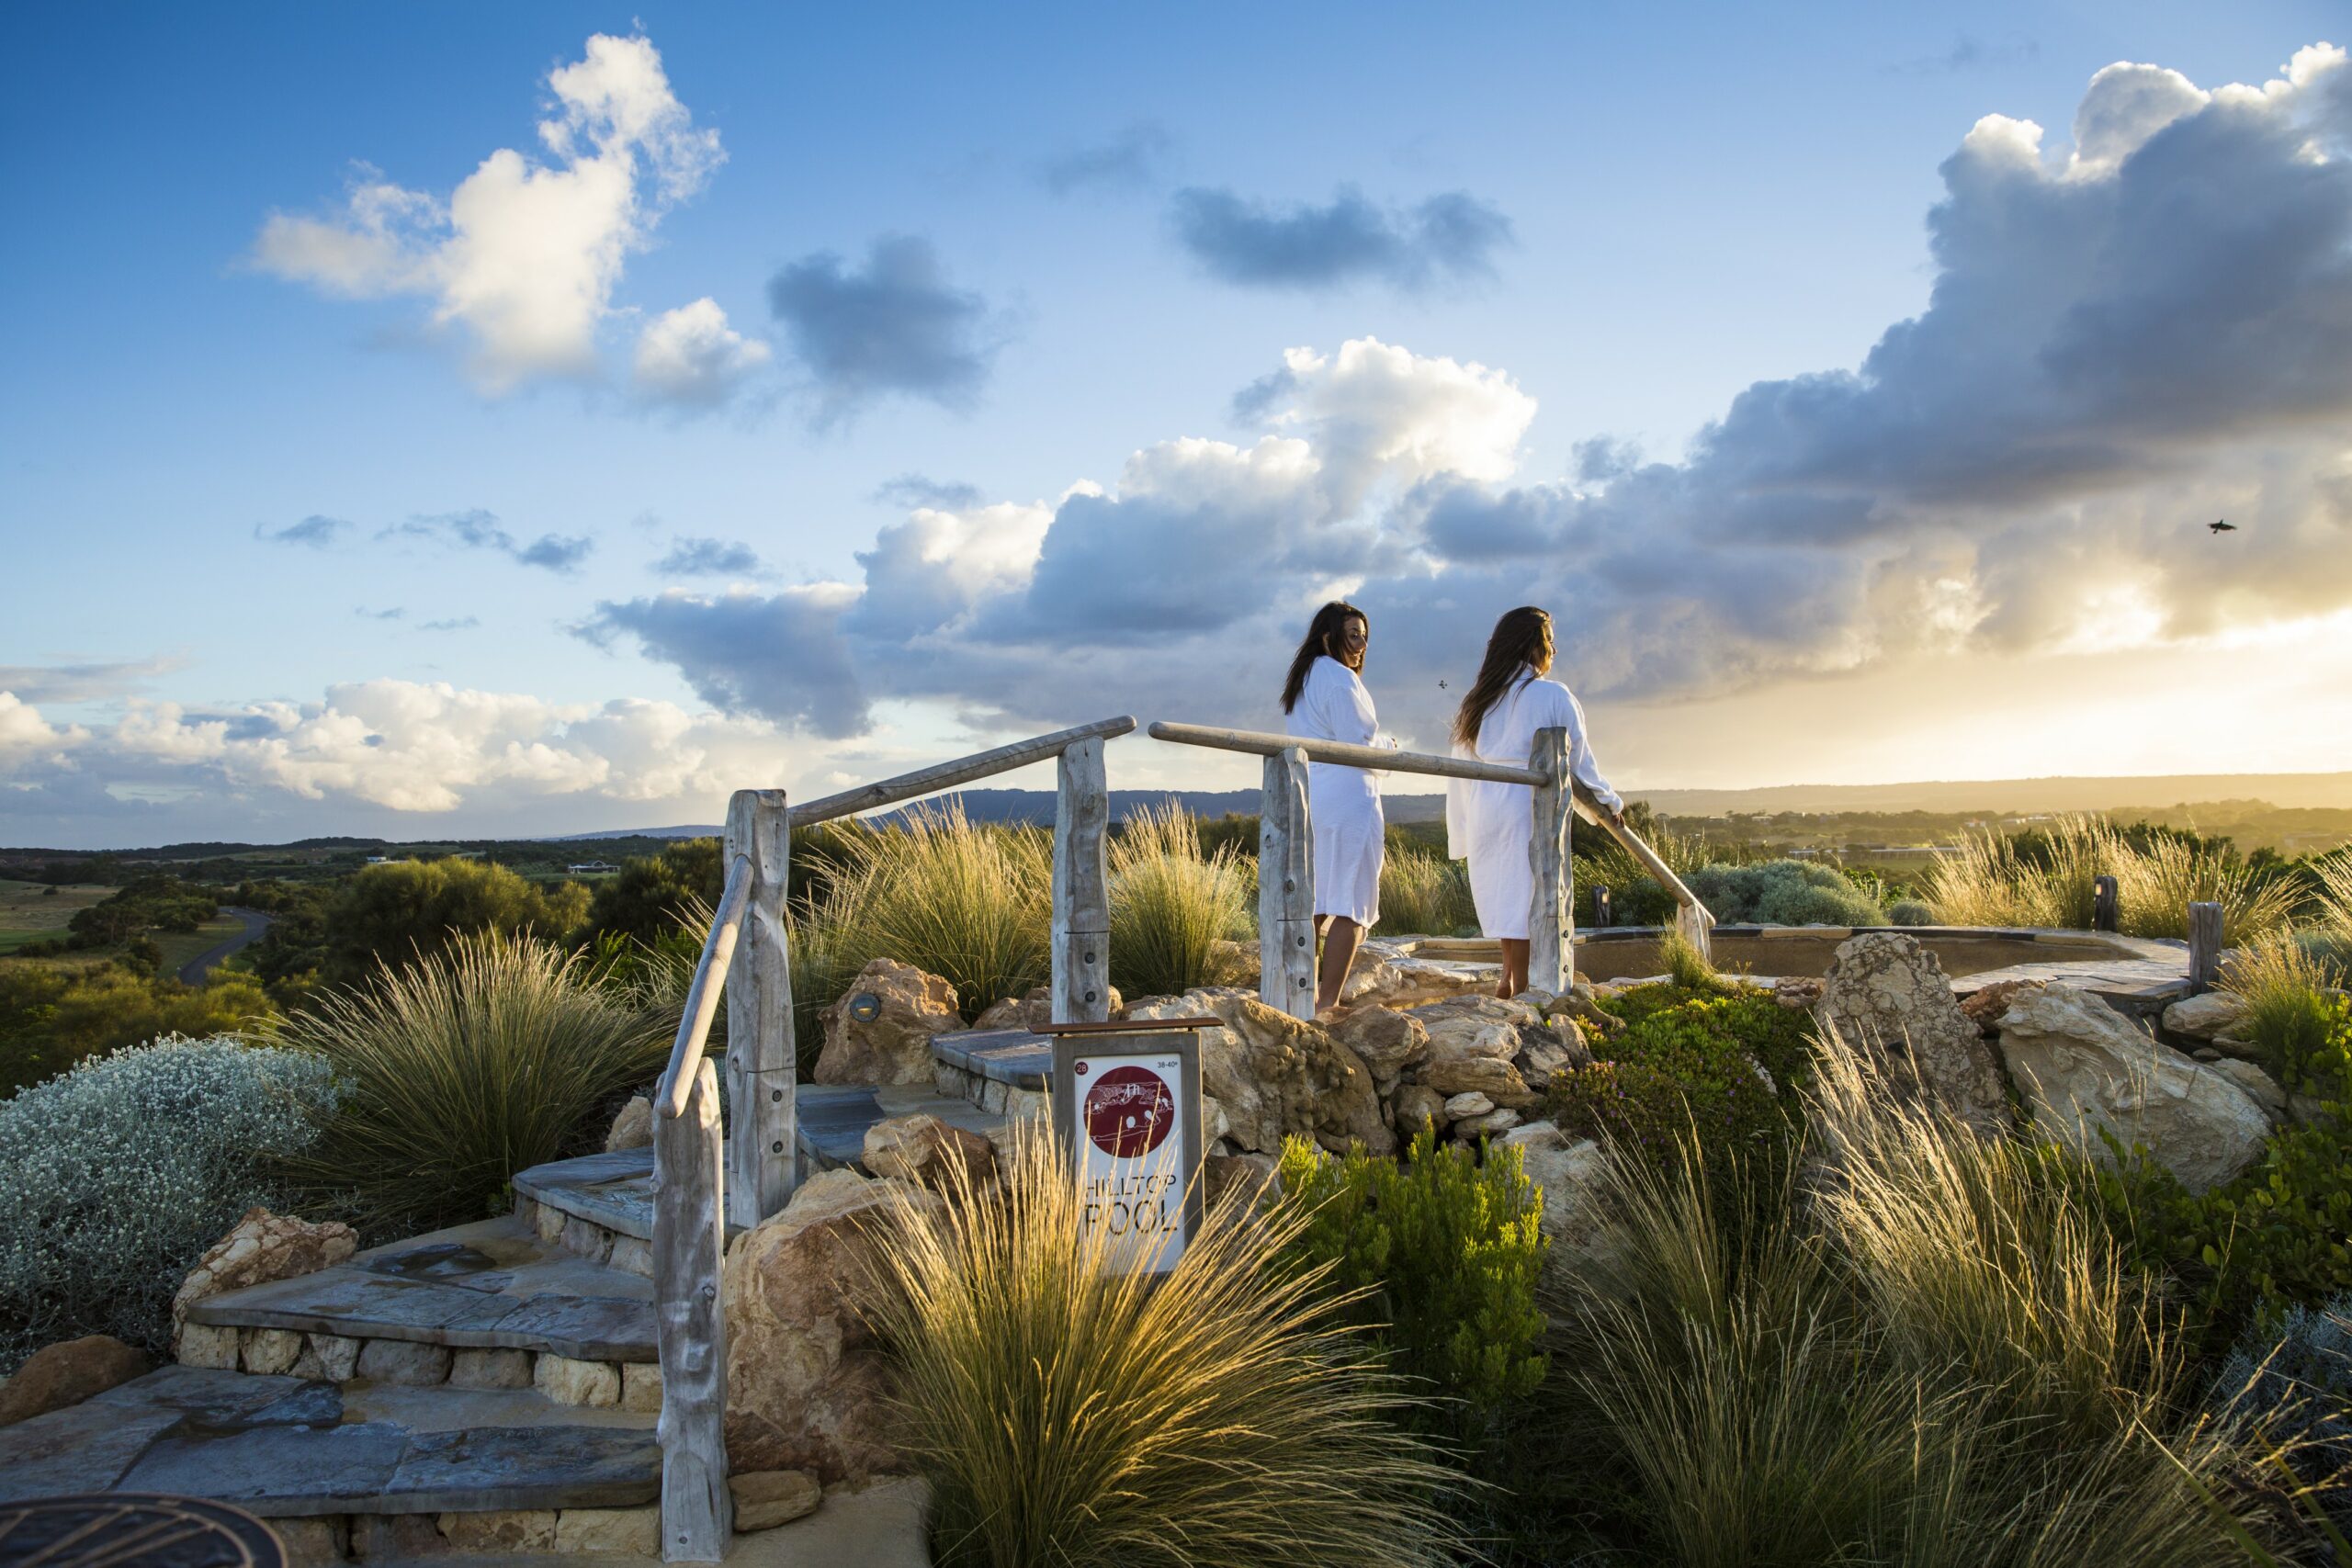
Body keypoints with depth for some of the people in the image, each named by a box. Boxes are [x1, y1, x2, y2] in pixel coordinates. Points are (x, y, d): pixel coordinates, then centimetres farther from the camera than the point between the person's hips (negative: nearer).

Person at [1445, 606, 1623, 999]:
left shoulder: (1476, 698, 12)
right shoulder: (1553, 696, -4)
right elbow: (1578, 760, 1)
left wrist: (1461, 837, 17)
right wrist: (1609, 802, 17)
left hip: (1482, 809, 5)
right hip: (1531, 808, -5)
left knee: (1502, 891, 15)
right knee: (1526, 896, 0)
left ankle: (1508, 978, 12)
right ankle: (1520, 988, 2)